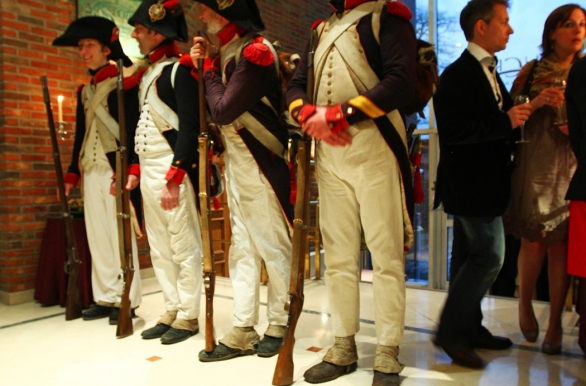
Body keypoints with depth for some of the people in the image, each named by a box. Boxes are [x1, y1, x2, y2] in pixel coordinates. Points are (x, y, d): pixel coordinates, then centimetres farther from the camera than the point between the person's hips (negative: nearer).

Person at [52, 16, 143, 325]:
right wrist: (72, 174, 18)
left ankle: (126, 301, 8)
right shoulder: (84, 91, 19)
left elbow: (137, 128, -11)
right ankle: (106, 298, 19)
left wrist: (133, 169, -21)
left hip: (117, 170, -7)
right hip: (91, 172, 7)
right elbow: (80, 135, 21)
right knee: (97, 236, 8)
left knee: (120, 235, -2)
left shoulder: (125, 83, -2)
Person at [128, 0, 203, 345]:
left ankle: (189, 316, 12)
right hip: (148, 169, 9)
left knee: (184, 246, 0)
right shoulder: (147, 73, 18)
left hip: (173, 168, -9)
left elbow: (190, 127, -16)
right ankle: (172, 310, 24)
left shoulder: (181, 69, -8)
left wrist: (174, 177, -21)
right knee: (160, 247, 13)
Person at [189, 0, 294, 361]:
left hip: (260, 159, -9)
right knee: (242, 246, 10)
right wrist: (205, 64, 5)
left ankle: (279, 325, 18)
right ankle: (243, 330, 19)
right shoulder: (227, 50, 14)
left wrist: (210, 67, -5)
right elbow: (216, 107, 14)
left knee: (272, 243, 2)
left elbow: (224, 111, -19)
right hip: (235, 158, 9)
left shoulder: (254, 50, -14)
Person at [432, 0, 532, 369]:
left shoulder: (488, 72, 17)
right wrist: (506, 121, -21)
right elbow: (452, 131, -24)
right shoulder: (458, 74, -13)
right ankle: (450, 330, 3)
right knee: (490, 256, -8)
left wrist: (520, 112, 2)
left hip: (482, 183, 10)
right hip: (470, 183, -10)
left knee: (469, 258, 14)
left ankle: (468, 328, 26)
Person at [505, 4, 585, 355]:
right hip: (535, 164, -1)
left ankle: (555, 323, 11)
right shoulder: (531, 71, 8)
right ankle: (525, 305, 24)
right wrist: (535, 103, -12)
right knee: (534, 241, -3)